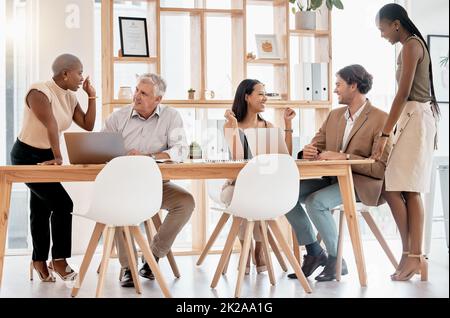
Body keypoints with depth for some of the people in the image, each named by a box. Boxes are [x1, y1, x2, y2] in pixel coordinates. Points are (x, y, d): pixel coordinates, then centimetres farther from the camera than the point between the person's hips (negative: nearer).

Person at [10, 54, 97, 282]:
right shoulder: (39, 92, -22)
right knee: (62, 203, -13)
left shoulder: (70, 97, 3)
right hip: (27, 156, -8)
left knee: (42, 208, 10)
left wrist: (92, 96, -3)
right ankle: (59, 260, -1)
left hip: (47, 156, 8)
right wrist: (58, 158, -42)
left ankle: (39, 260, 19)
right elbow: (51, 125, -33)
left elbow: (88, 126, 3)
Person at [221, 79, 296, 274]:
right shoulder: (231, 125, -1)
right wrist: (234, 127, -22)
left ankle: (258, 248, -14)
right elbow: (237, 158, -18)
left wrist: (288, 124, 1)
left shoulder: (268, 126, 12)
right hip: (237, 185, -2)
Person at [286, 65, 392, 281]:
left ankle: (336, 260, -11)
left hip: (361, 184, -7)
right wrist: (307, 152, -13)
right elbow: (316, 146, 12)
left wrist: (345, 157, -25)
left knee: (315, 202, -30)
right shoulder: (334, 115, 14)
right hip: (333, 179, 7)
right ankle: (314, 252, -1)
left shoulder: (381, 120, -9)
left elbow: (381, 168, -16)